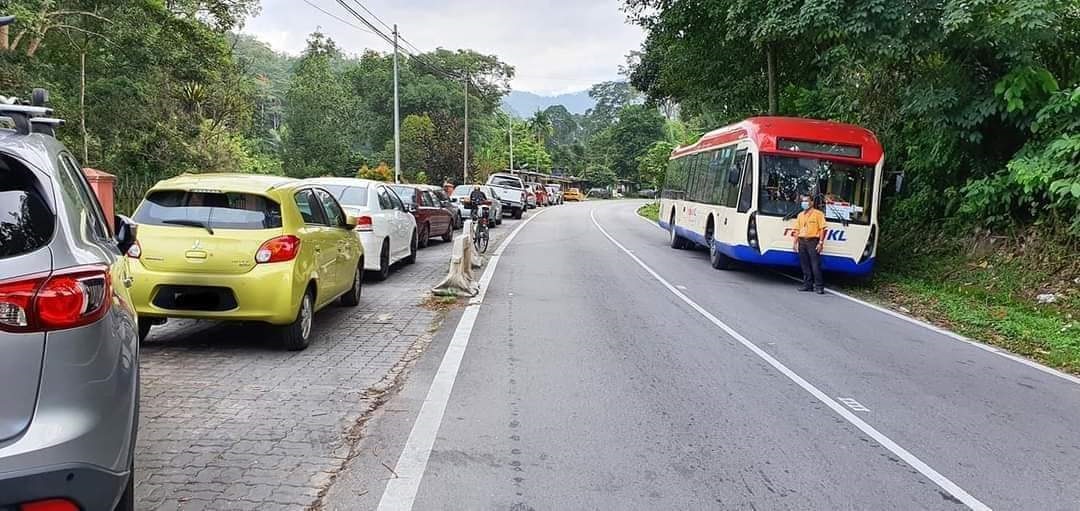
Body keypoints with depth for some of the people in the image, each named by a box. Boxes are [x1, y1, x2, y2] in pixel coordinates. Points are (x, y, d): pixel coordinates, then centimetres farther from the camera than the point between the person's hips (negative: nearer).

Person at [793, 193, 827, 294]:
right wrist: (795, 242, 10)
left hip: (813, 241, -6)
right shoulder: (800, 215, 16)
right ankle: (807, 285, 15)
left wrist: (821, 243, -14)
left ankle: (819, 286, -5)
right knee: (805, 265, 8)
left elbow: (822, 229, -7)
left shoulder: (818, 214, -2)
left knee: (815, 265, -8)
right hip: (802, 241, 6)